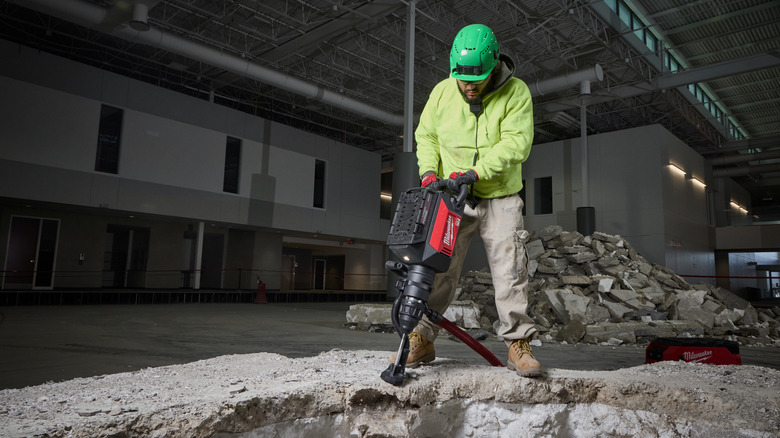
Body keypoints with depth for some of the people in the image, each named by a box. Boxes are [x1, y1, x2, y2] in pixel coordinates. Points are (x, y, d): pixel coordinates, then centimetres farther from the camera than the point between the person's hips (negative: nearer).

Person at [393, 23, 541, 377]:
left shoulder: (515, 92, -9)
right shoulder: (442, 92, 1)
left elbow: (516, 143, -18)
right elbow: (426, 136, 10)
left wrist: (476, 171, -28)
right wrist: (429, 170, -7)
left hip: (500, 199, -2)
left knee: (510, 271, -5)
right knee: (437, 267, 1)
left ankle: (518, 345, 6)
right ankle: (421, 340, 11)